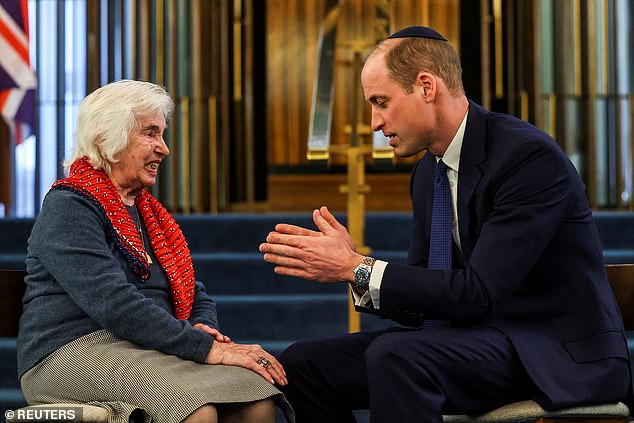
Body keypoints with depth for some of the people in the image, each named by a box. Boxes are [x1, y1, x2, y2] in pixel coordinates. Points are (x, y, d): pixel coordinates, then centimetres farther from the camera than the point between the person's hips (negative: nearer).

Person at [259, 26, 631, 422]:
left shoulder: (531, 155, -18)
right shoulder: (428, 172, 10)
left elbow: (477, 294, -23)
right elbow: (420, 305, 11)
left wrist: (357, 268, -20)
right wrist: (349, 261, -8)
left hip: (561, 354, -8)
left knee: (394, 356, -34)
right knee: (302, 363, -4)